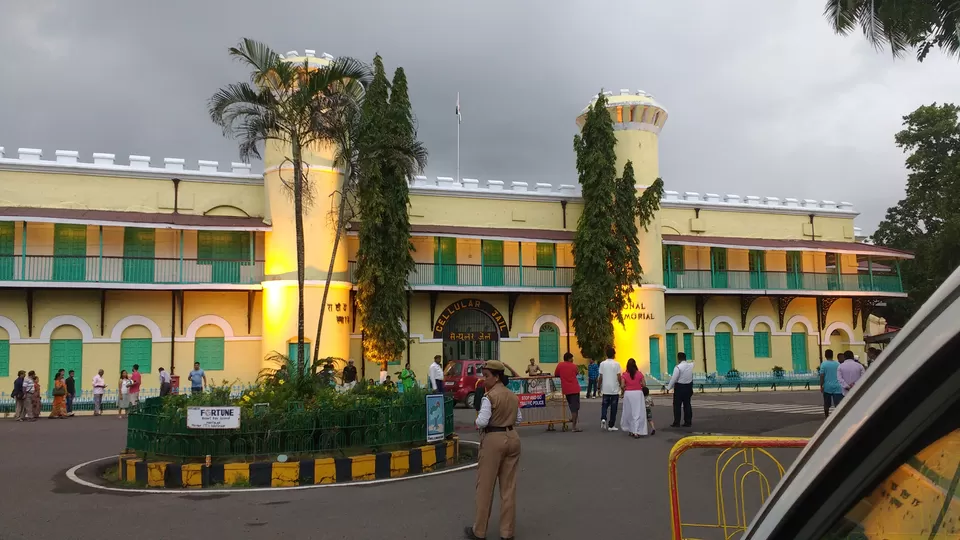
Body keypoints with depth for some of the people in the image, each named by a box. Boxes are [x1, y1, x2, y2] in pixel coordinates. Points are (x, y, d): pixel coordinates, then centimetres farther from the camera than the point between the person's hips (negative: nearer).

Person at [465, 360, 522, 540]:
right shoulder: (513, 396, 7)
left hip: (494, 440, -7)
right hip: (512, 438, 7)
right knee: (509, 487, 10)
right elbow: (518, 419, 15)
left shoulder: (490, 396, -15)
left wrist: (477, 421, 0)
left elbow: (481, 422, -20)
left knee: (485, 486, 6)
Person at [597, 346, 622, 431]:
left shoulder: (602, 364, -1)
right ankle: (611, 426, 9)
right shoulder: (616, 364, -7)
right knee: (613, 407, 6)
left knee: (604, 405, 15)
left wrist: (599, 387, 11)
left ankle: (603, 419, -9)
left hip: (605, 389, 2)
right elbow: (619, 377, -9)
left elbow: (600, 377, 0)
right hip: (615, 389, -2)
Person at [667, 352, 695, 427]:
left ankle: (676, 422, 2)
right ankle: (688, 422, 14)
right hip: (688, 387, 6)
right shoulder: (690, 365, 0)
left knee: (677, 405, 1)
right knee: (687, 404, 12)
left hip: (680, 387, -6)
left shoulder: (678, 367, -17)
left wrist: (668, 388, -6)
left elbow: (673, 379, -15)